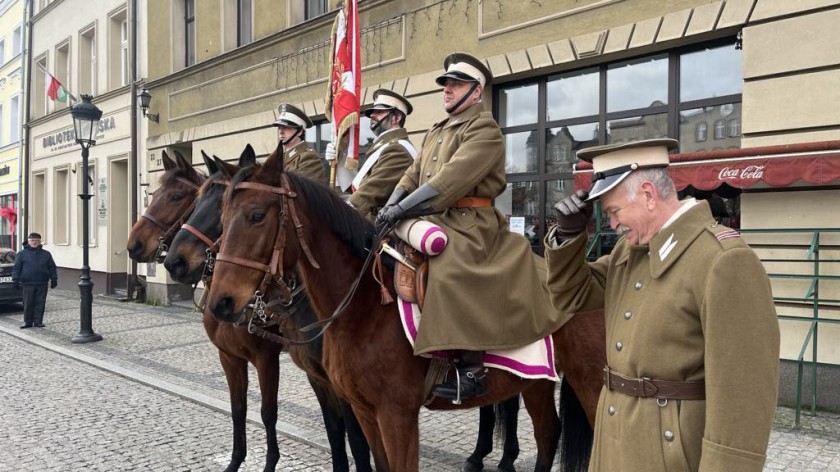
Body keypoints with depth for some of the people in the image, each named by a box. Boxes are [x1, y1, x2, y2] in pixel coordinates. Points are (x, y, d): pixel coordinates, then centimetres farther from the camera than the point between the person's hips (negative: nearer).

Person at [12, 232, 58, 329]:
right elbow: (16, 268, 6)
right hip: (28, 284, -1)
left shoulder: (46, 254, 11)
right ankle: (27, 322, 11)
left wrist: (54, 279, 7)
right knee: (28, 304, 2)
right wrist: (15, 279, -2)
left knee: (40, 303, 2)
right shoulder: (22, 254, 7)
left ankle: (38, 321, 9)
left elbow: (52, 267, 13)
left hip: (42, 284, 1)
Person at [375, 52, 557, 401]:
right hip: (433, 220, 10)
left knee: (449, 271, -32)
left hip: (469, 223, -9)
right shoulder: (436, 132, 22)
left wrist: (401, 209, -22)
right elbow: (412, 175, 16)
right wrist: (389, 207, -3)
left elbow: (452, 180, -19)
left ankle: (471, 368, -25)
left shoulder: (485, 129, -6)